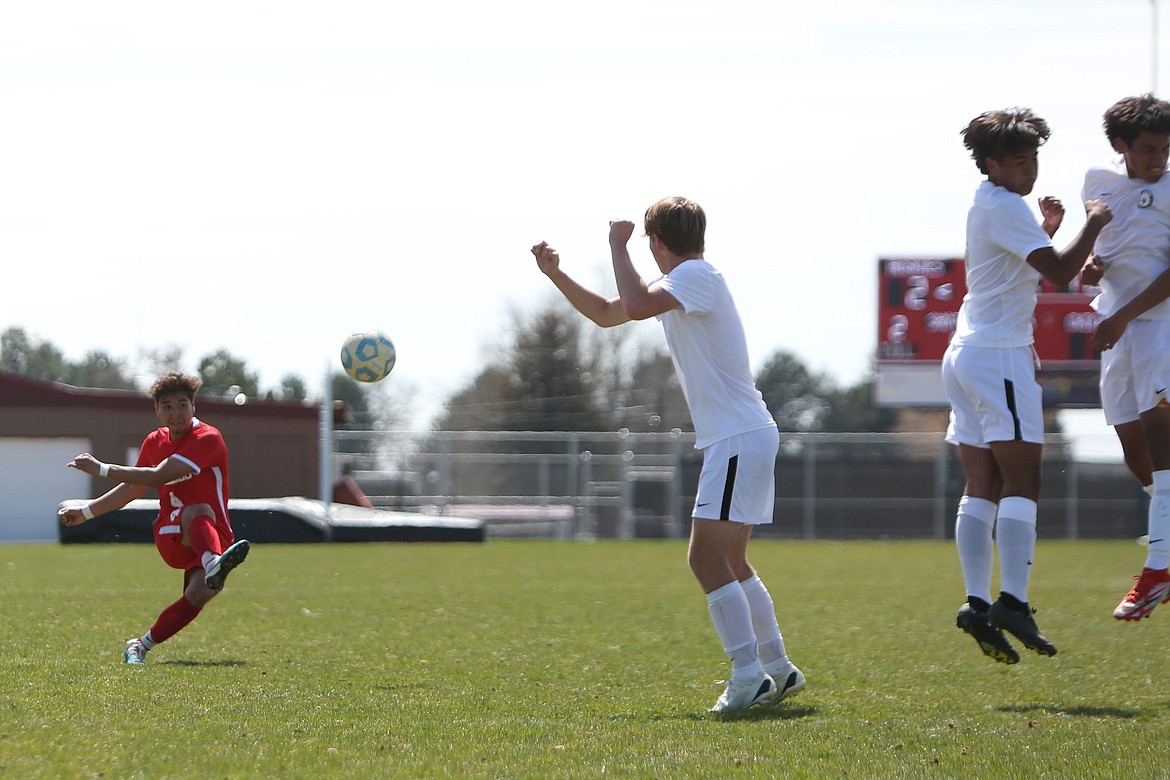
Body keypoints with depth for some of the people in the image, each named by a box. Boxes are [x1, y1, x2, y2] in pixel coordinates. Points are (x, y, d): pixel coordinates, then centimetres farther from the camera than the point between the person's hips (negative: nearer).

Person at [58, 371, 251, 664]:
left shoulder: (208, 439, -10)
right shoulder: (154, 442, 13)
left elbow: (158, 476, -19)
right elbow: (132, 489, 30)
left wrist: (101, 469, -14)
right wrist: (86, 512, 32)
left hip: (212, 537, -2)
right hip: (170, 537, 2)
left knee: (201, 590, -34)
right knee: (198, 512, -36)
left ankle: (142, 644, -19)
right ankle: (213, 564, -72)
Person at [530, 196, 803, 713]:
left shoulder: (697, 275, -12)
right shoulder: (678, 284, 18)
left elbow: (635, 306, -28)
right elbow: (606, 313, 29)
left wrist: (618, 245, -15)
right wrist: (556, 275, 23)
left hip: (739, 438, -10)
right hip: (743, 438, 10)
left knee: (707, 557, -15)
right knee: (729, 562, 16)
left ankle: (749, 675, -18)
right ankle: (779, 670, 21)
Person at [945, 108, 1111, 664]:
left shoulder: (989, 206, 19)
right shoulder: (1004, 207, -12)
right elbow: (1060, 272, -19)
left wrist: (1045, 231, 18)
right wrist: (1094, 224, -6)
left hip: (966, 356, 10)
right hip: (999, 354, -10)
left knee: (983, 487, 3)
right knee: (1022, 482, -12)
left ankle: (977, 603, -4)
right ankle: (1012, 602, -20)